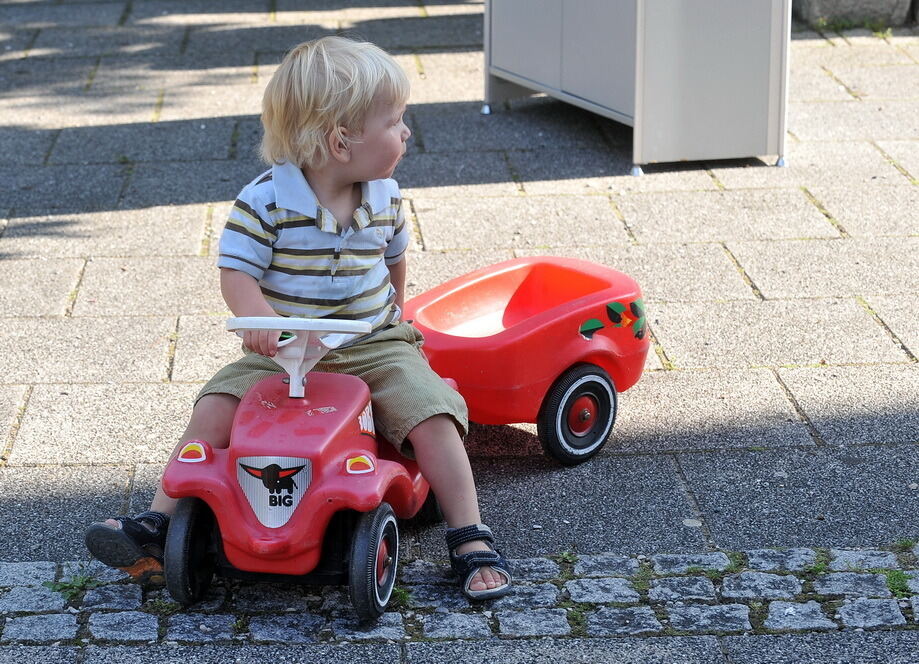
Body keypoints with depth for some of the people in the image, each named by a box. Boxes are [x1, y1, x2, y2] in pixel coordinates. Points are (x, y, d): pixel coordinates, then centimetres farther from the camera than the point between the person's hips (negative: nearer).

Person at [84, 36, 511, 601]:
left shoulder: (385, 196, 2)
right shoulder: (265, 201, -13)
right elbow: (237, 272, -15)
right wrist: (259, 317, -34)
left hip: (374, 348, 2)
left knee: (432, 416, -19)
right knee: (216, 409, -19)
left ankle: (471, 542, -9)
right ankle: (158, 525, -9)